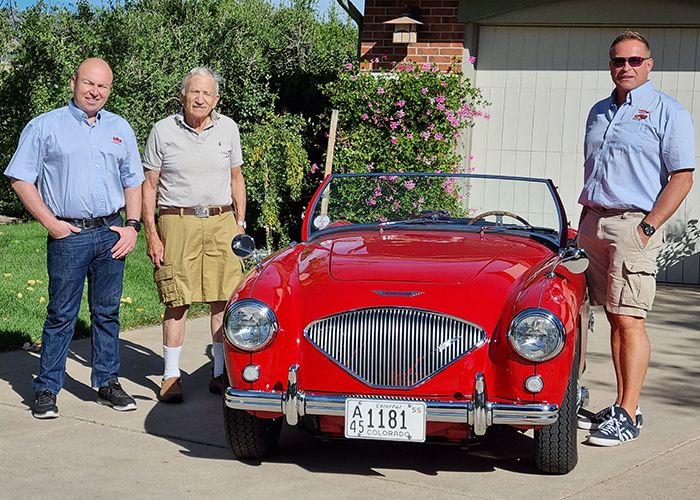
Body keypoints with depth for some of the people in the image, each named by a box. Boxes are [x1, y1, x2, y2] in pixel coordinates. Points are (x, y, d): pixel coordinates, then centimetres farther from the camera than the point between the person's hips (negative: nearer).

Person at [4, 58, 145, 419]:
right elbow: (21, 178, -2)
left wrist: (132, 225, 5)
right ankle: (46, 389, 8)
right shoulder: (45, 127, 1)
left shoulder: (120, 129, 14)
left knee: (107, 312, 10)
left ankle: (107, 382, 20)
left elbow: (133, 181, 18)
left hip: (111, 233, 4)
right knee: (61, 315, 0)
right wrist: (50, 223, -9)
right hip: (68, 235, -4)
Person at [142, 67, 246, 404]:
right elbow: (148, 185, 2)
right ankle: (171, 376, 6)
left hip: (221, 222, 3)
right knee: (177, 301, -3)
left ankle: (221, 372, 13)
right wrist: (151, 235, -4)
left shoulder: (228, 129, 9)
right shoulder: (163, 131, 0)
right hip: (177, 222, -2)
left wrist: (240, 224, 9)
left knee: (225, 300, 1)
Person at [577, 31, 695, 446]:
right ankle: (625, 405, 15)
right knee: (614, 317, 8)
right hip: (593, 223, 6)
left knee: (629, 320, -9)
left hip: (634, 224, -6)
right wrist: (584, 221, 13)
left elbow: (682, 178, -7)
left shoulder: (669, 113, -2)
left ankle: (628, 416, -5)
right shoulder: (599, 112, 18)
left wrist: (648, 227, -14)